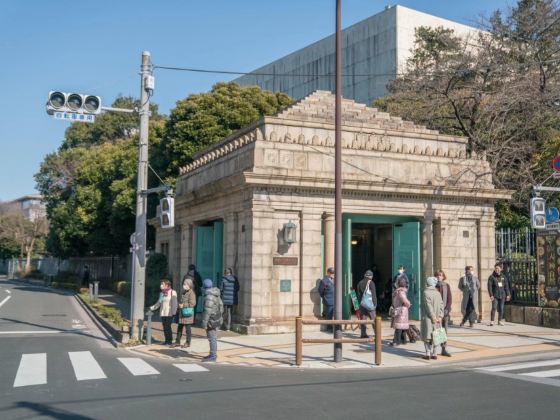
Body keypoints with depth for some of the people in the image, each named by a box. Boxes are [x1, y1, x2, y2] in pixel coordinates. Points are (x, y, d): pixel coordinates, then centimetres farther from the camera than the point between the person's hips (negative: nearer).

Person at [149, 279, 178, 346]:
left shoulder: (172, 293, -6)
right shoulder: (162, 293, 15)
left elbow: (174, 303, -9)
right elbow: (159, 303, 23)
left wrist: (173, 312, -15)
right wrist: (152, 308, 18)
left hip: (169, 313, -7)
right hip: (162, 313, 7)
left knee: (168, 327, -9)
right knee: (165, 327, 5)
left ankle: (170, 341, 0)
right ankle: (167, 340, 12)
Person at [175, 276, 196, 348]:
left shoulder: (191, 293, -13)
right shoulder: (183, 292, 13)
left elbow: (192, 303, -19)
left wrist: (183, 305, -17)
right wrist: (180, 305, 7)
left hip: (188, 314, -8)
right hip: (181, 313, 8)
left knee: (187, 329, 1)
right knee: (179, 328, 12)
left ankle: (188, 343, 10)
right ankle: (177, 342, 21)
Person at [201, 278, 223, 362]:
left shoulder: (209, 297, -19)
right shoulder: (216, 295, 12)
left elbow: (207, 311, -22)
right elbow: (221, 307, 20)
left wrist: (204, 323, -20)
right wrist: (219, 315, 28)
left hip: (212, 321, -10)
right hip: (217, 320, 10)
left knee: (212, 338, -6)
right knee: (213, 338, 17)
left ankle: (213, 356, -3)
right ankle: (213, 354, 26)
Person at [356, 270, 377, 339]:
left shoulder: (360, 283, 8)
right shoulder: (371, 283, -8)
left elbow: (358, 294, 11)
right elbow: (373, 294, -9)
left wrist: (359, 303, 15)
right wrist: (375, 304, -5)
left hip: (362, 304, 5)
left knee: (363, 319, 7)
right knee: (373, 319, 0)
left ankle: (363, 334, 8)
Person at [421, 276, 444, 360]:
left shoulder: (426, 293, -11)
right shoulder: (438, 293, 6)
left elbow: (428, 306, -16)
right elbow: (441, 305, 0)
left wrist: (433, 317, -15)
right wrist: (440, 316, -4)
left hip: (428, 318, -5)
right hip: (437, 318, 5)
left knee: (427, 336, 0)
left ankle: (428, 354, -2)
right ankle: (434, 354, 11)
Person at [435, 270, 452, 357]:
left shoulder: (446, 285, 7)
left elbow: (450, 298, 5)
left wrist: (447, 309, -6)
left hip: (445, 311, 3)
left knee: (444, 330, 6)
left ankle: (444, 349, 12)